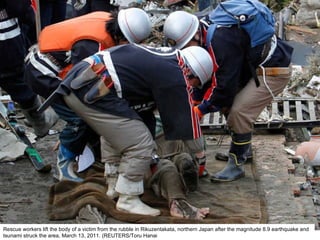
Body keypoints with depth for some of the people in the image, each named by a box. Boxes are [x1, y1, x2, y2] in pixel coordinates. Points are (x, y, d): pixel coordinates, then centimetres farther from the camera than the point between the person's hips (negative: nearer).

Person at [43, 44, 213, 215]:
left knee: (114, 133, 31)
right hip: (93, 92, -11)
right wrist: (198, 150, 20)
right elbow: (186, 119, 3)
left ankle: (114, 188, 36)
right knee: (141, 146, -3)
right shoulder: (175, 78, -5)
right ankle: (128, 200, 7)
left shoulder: (162, 59, 22)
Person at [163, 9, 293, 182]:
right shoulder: (205, 32, -2)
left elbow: (225, 85, -28)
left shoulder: (222, 41, -33)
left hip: (274, 71, -10)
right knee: (228, 104, 14)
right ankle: (243, 149, 32)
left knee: (239, 112, -18)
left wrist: (200, 110, -16)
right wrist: (195, 102, 5)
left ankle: (236, 166, -5)